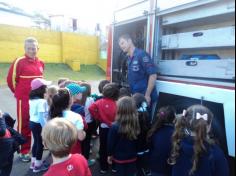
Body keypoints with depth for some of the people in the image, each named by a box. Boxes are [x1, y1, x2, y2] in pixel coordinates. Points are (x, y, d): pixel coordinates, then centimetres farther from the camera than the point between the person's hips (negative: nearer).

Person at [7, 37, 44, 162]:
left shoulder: (41, 63, 6)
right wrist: (19, 92, 5)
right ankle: (24, 152, 20)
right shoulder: (19, 62, -12)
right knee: (24, 125, 6)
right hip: (24, 100, -5)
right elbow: (11, 79, -6)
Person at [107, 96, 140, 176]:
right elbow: (139, 142, -2)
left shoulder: (115, 127, -25)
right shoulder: (137, 125, -16)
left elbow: (111, 143, -12)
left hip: (119, 158, -2)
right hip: (133, 157, 2)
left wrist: (110, 155, 5)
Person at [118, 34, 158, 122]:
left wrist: (147, 95, -19)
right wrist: (131, 94, 10)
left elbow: (153, 75, -18)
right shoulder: (129, 59, 10)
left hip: (145, 98, -7)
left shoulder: (142, 54, -14)